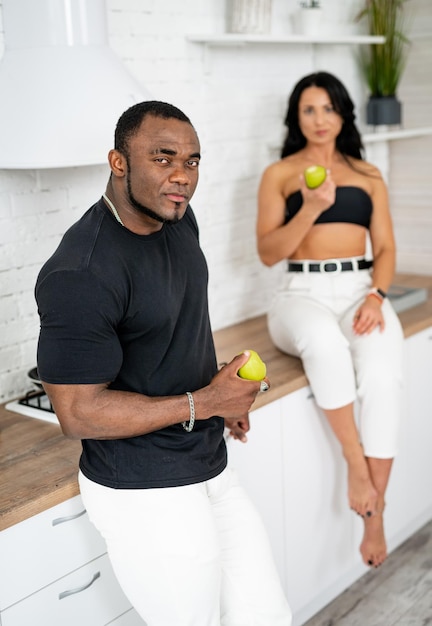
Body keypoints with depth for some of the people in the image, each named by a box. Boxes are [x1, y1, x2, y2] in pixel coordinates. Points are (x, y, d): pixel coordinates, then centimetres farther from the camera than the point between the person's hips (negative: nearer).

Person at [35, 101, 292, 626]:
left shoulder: (177, 218, 1)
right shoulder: (81, 273, -26)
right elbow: (78, 414, -23)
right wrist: (204, 403, -21)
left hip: (209, 472, 8)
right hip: (146, 498, -8)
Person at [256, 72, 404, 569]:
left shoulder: (368, 175, 16)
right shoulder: (278, 174, 8)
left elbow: (385, 249, 11)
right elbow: (267, 252, -1)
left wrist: (375, 296, -9)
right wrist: (311, 208, -16)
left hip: (361, 290, 2)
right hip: (303, 294, -1)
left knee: (382, 375, -33)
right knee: (324, 341, -41)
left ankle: (375, 513, -24)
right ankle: (356, 464, -26)